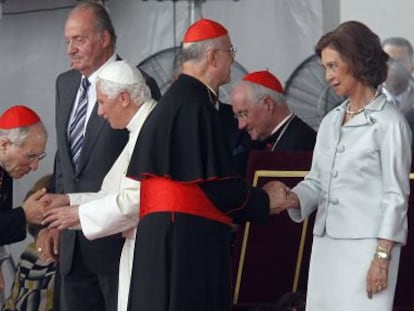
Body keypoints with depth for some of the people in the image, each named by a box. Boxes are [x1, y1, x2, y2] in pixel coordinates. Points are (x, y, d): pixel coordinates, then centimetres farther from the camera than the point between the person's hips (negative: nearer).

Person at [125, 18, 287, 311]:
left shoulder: (174, 99, 15)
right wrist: (264, 201, 0)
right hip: (189, 236, -10)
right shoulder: (195, 105, -14)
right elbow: (218, 184, -16)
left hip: (168, 233, 10)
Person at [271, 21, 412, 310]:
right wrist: (294, 198, -6)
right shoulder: (331, 121, 14)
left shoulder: (388, 122, -7)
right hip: (327, 243, 7)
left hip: (366, 244, -7)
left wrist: (382, 258, -13)